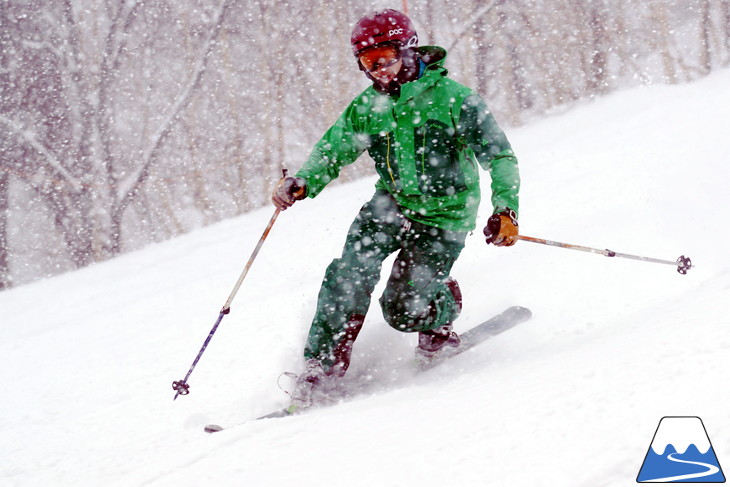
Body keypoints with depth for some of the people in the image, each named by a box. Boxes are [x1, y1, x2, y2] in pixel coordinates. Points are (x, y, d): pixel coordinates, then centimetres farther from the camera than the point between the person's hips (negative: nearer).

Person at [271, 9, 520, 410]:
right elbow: (331, 152, 9)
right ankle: (324, 364, -12)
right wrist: (301, 184, -12)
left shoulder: (451, 98, -15)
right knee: (350, 272, -21)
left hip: (443, 218, -4)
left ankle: (443, 311, 24)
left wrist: (506, 210, -28)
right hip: (391, 205, 4)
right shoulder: (365, 109, 1)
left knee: (403, 310, -11)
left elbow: (498, 155, -15)